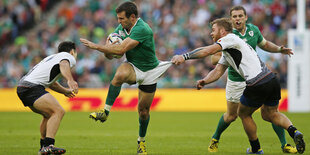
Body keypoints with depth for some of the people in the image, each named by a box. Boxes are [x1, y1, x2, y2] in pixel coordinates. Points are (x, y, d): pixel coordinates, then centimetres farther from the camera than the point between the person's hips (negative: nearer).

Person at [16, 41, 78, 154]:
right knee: (59, 111, -19)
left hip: (22, 87, 10)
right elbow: (63, 65, -22)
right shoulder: (69, 57, 4)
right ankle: (48, 146, -31)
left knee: (49, 114, 25)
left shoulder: (53, 57, 31)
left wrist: (65, 91, 59)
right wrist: (70, 80, -41)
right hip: (32, 87, -10)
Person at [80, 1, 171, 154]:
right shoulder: (121, 28, -6)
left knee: (143, 110, 4)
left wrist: (96, 46, -33)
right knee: (119, 74, -34)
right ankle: (105, 111, -31)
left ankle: (141, 141, 30)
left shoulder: (142, 29, -30)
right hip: (133, 67, 4)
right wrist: (108, 49, -26)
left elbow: (121, 50, -37)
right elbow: (110, 55, -1)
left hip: (149, 71, -4)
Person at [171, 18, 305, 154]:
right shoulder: (226, 52, 26)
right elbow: (218, 71, 16)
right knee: (270, 114, 26)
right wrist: (204, 81, -3)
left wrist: (184, 57, -17)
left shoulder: (230, 38, -3)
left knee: (244, 114, 14)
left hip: (257, 85, -9)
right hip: (272, 80, 9)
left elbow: (208, 51, -17)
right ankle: (293, 131, 2)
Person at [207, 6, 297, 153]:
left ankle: (284, 144, 2)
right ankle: (215, 139, 35)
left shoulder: (253, 29, 1)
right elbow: (214, 59, -15)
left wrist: (279, 49, 3)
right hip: (236, 81, -3)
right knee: (231, 116, 8)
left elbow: (264, 44, 20)